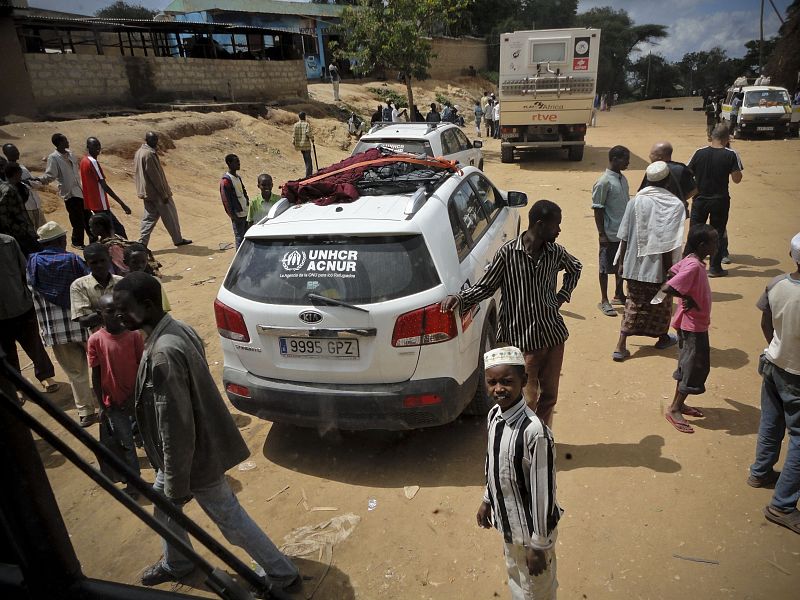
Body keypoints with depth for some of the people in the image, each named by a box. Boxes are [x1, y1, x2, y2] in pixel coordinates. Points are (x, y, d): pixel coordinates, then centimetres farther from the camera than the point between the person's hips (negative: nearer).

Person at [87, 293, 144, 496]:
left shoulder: (134, 335, -11)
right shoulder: (95, 340, -12)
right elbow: (96, 376, -5)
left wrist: (135, 396, -9)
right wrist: (101, 406, -3)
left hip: (136, 399, 1)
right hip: (113, 403, 0)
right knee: (126, 444, 9)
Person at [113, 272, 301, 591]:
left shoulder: (163, 354, -32)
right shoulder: (177, 329, -1)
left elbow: (175, 429, -28)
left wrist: (176, 486, -18)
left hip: (194, 456, -9)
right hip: (199, 443, 10)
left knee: (231, 519, 8)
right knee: (163, 506, 28)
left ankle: (282, 574, 25)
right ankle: (176, 563, 53)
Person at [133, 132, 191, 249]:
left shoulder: (139, 152, 11)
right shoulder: (149, 154, -19)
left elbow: (137, 173, 18)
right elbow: (155, 176, -21)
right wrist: (164, 194, -17)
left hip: (147, 192, 9)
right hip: (156, 192, -9)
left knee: (149, 217, 11)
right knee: (170, 215, 6)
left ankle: (142, 243, 7)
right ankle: (178, 239, 19)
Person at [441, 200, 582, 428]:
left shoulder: (556, 252, 1)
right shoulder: (508, 252, -12)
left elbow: (575, 269, 24)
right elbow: (486, 286, -5)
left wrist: (562, 296, 10)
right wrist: (459, 298, -21)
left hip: (554, 335, 5)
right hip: (523, 339, -5)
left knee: (549, 396, 15)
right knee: (528, 401, 0)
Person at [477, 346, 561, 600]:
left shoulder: (534, 432, -32)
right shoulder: (494, 416, -8)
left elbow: (543, 492, -25)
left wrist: (539, 544, -17)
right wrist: (487, 500, 17)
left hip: (530, 529, -6)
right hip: (507, 522, 7)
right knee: (515, 576, 30)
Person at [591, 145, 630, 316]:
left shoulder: (622, 179, 8)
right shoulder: (604, 182, -16)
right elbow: (598, 209, -16)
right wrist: (602, 234, -17)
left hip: (624, 232, 8)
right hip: (610, 234, -8)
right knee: (606, 267, 4)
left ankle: (619, 295, 33)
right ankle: (604, 301, 14)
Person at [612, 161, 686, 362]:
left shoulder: (636, 201, -3)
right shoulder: (675, 204, -12)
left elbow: (624, 236, -1)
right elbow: (670, 243, -16)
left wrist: (622, 262, 8)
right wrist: (671, 269, -10)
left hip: (635, 264, 2)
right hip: (659, 267, -2)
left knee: (634, 302, 11)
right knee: (662, 302, 19)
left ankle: (621, 345, 2)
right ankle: (663, 338, 39)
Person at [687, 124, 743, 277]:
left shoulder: (699, 153, -5)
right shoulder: (730, 155, -10)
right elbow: (737, 179, -7)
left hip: (700, 199, 1)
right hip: (720, 200, -1)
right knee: (718, 233, 8)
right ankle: (714, 267, 12)